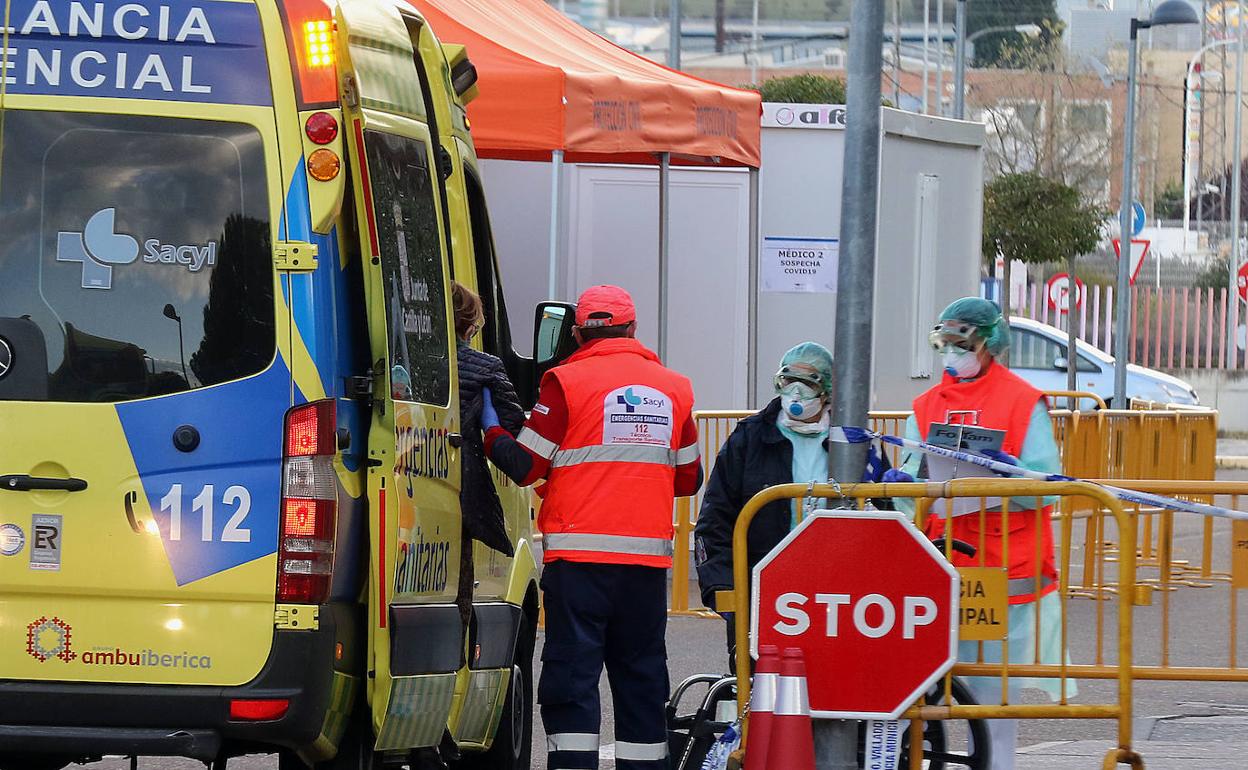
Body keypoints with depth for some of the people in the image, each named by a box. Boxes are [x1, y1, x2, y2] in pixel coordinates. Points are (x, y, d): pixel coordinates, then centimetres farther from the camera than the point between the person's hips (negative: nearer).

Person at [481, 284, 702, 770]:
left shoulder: (567, 383, -4)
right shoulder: (674, 389, 10)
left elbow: (527, 465, -2)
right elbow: (689, 478, 18)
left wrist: (492, 435, 16)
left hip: (579, 556, -4)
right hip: (649, 557, 4)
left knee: (572, 673, -3)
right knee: (640, 672, 12)